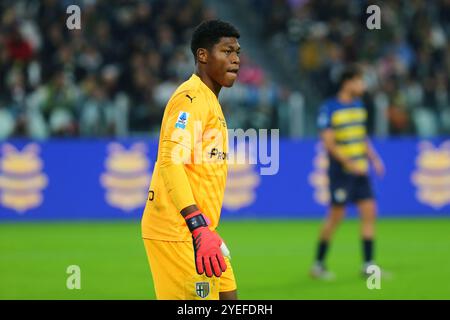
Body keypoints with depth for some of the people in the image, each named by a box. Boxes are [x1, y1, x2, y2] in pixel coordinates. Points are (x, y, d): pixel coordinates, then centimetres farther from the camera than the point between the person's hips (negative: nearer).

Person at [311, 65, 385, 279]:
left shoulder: (359, 105, 12)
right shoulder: (329, 109, -11)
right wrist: (349, 163, -22)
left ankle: (368, 264, 4)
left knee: (369, 212, 0)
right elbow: (328, 142, -15)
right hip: (341, 171, -7)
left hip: (360, 171, 7)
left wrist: (374, 159, 12)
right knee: (336, 215, -4)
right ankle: (318, 264, 9)